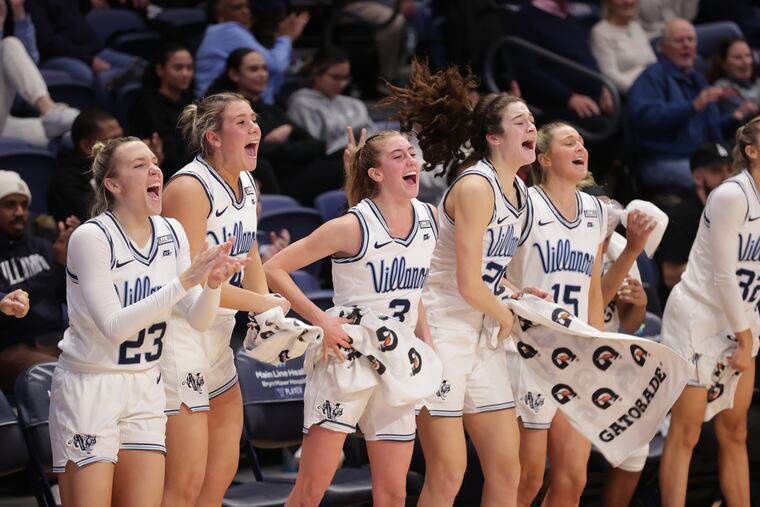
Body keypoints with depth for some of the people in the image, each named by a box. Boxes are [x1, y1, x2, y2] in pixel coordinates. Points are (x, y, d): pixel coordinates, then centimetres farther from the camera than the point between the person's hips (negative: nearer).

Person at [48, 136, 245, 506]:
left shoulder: (171, 233, 2)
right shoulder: (91, 238, -16)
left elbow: (198, 319, 1)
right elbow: (114, 326, -23)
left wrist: (213, 283, -20)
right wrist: (185, 280, -28)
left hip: (145, 389, 6)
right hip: (88, 389, -6)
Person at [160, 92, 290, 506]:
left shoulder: (246, 185, 9)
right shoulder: (190, 188, -18)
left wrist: (268, 317, 7)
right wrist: (265, 305, -14)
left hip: (217, 338, 10)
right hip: (179, 334, -10)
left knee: (222, 473, 15)